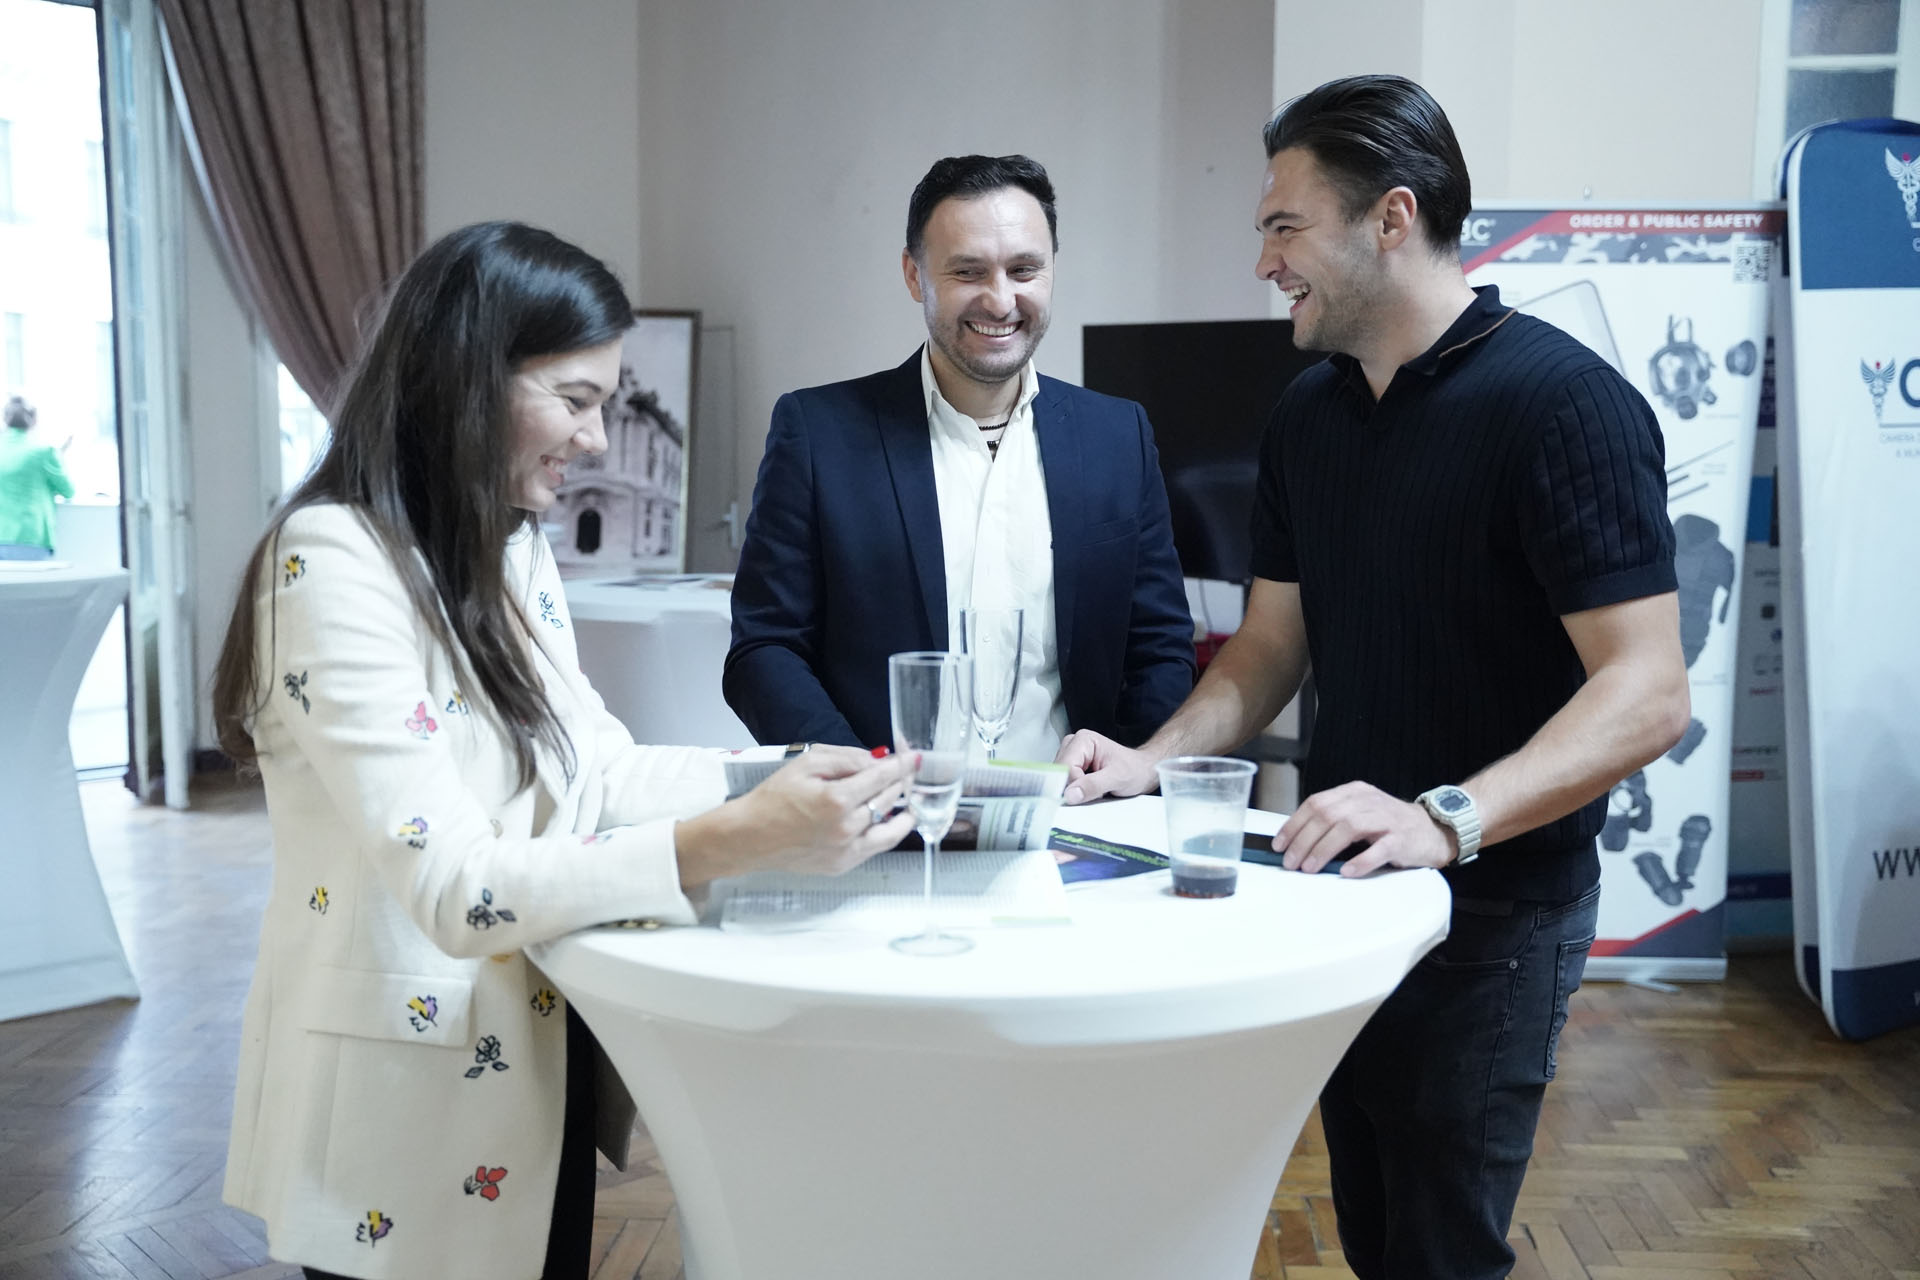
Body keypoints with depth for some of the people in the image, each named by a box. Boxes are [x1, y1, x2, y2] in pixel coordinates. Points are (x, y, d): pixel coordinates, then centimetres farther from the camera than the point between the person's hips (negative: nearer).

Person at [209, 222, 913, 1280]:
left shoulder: (511, 549, 6)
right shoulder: (333, 561, -21)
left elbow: (594, 768, 6)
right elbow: (452, 886, -28)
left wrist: (777, 779, -9)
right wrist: (733, 842, -37)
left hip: (536, 1063, 8)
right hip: (408, 1105, -8)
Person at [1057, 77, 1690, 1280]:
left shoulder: (1563, 403, -17)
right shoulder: (1308, 416, 6)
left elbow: (1648, 692, -22)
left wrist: (1446, 820, -34)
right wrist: (1154, 762, -6)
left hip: (1493, 908, -7)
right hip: (1341, 889, 7)